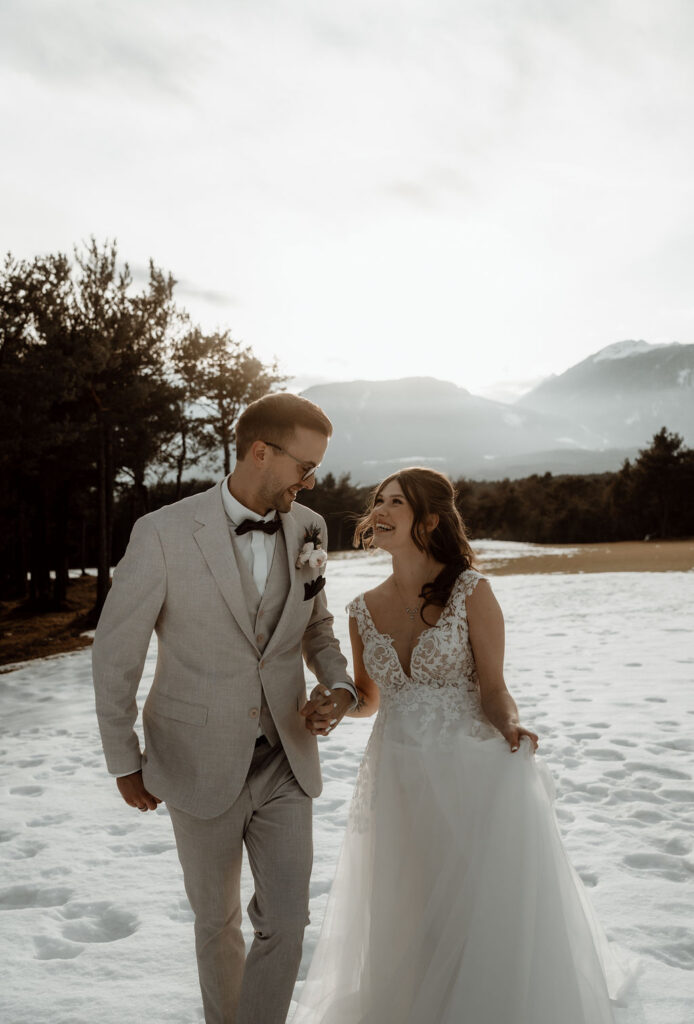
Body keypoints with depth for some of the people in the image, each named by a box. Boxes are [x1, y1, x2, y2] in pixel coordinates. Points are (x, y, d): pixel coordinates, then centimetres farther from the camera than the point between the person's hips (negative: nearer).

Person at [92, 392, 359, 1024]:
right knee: (218, 922, 19)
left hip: (286, 763, 3)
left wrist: (339, 684, -8)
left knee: (286, 923, 7)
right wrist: (125, 762, -1)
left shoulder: (309, 529, -3)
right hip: (201, 766, -3)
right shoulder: (165, 533, -17)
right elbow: (116, 651, -8)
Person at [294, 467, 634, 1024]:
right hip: (397, 781, 4)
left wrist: (510, 728, -28)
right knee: (406, 922, 16)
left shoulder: (471, 591, -10)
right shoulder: (364, 609, 3)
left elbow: (493, 689, -9)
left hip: (472, 774, -4)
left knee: (482, 916, 4)